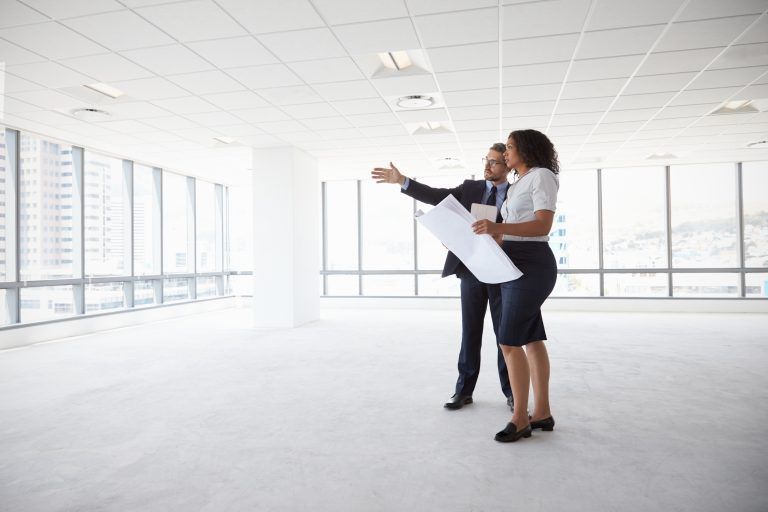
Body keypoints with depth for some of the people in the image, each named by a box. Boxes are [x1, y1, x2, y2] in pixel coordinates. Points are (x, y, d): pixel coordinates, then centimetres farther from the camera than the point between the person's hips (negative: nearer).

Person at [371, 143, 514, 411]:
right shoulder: (470, 187, 9)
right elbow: (437, 196, -3)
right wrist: (401, 180, -13)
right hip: (471, 270, 2)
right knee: (470, 332, 7)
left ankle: (511, 391, 19)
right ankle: (464, 390, 17)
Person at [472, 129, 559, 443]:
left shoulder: (542, 176, -6)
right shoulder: (516, 186, 20)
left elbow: (543, 226, -19)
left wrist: (499, 228, -31)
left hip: (531, 266, -9)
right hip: (514, 266, 9)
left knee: (509, 342, -10)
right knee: (531, 340, 10)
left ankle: (520, 418, 1)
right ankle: (542, 412, 17)